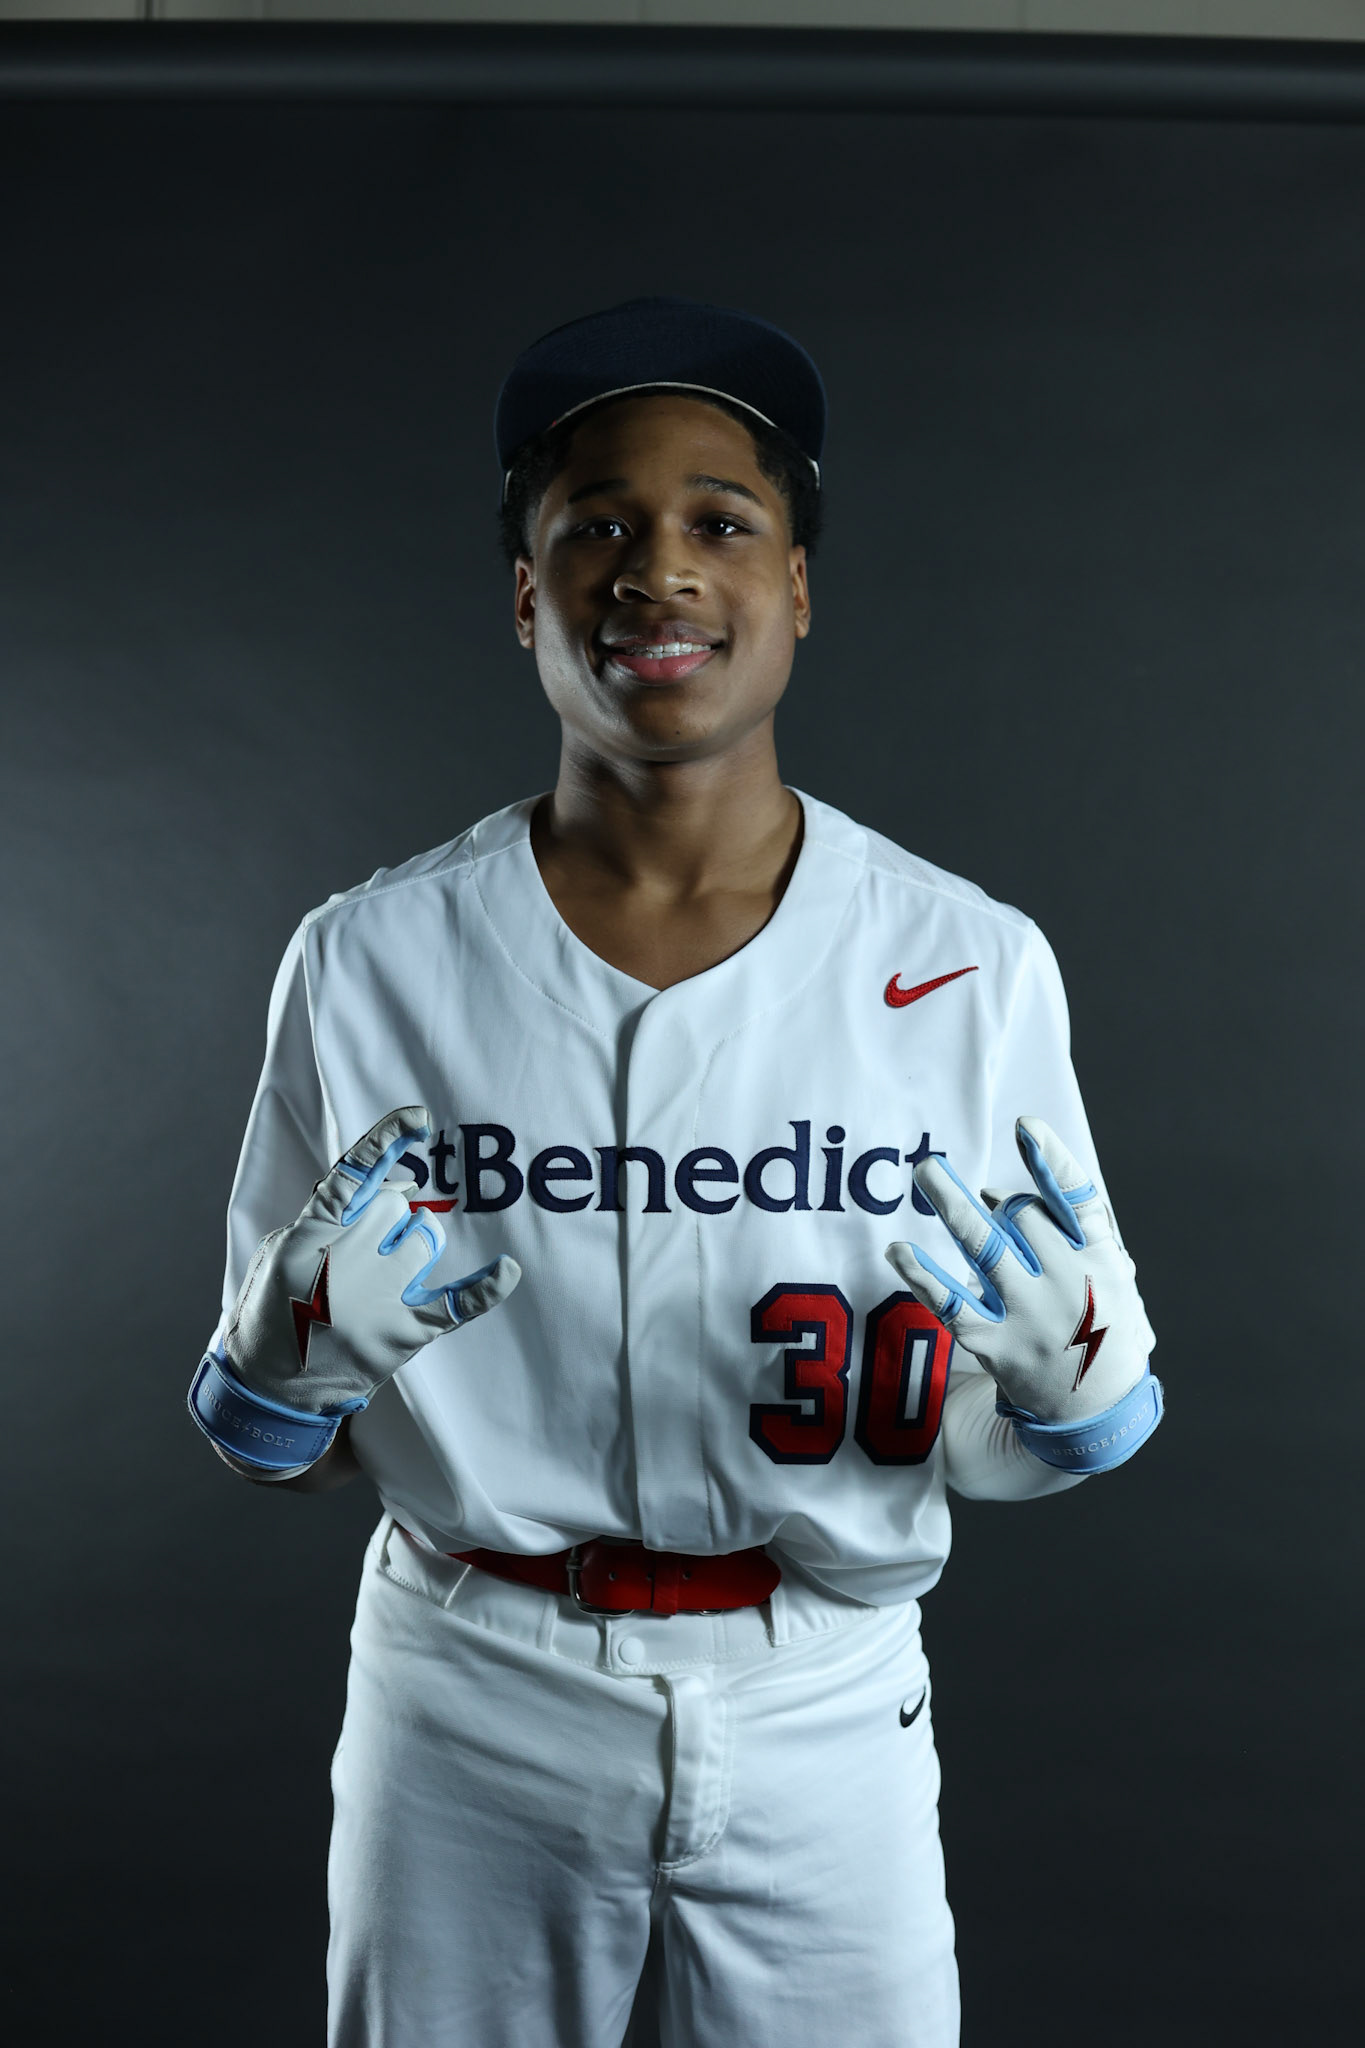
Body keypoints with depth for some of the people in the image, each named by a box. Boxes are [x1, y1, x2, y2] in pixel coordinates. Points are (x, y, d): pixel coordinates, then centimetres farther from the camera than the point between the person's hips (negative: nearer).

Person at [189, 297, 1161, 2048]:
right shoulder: (368, 962, -6)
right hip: (469, 1719, 0)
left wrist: (1072, 1363, -18)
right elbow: (276, 1444, 2)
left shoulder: (975, 966, -5)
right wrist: (303, 1344, -18)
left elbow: (1007, 1458, 2)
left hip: (825, 1724, 1)